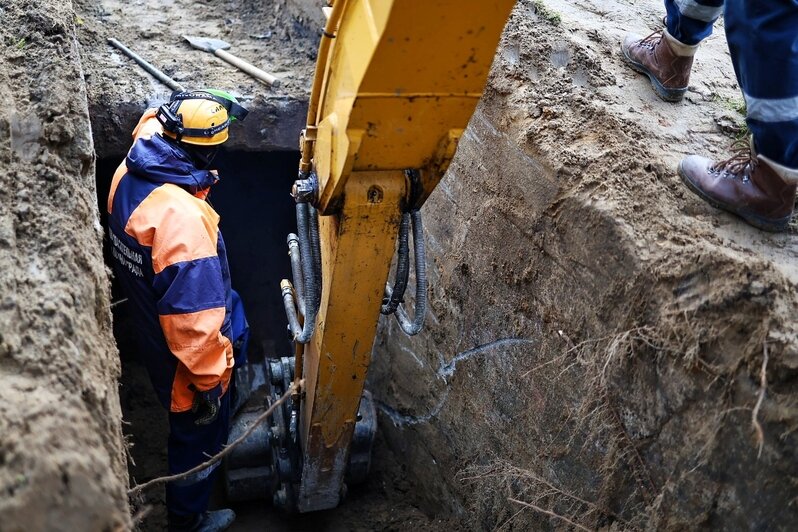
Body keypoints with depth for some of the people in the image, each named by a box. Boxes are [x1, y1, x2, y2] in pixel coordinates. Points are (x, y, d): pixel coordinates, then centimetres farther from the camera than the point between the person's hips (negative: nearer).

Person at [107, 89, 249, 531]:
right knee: (199, 435, 17)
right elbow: (193, 315, -36)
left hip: (150, 326, 9)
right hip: (183, 356, -9)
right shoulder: (181, 217, -40)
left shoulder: (130, 172, -13)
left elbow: (153, 122, 13)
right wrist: (208, 378, -25)